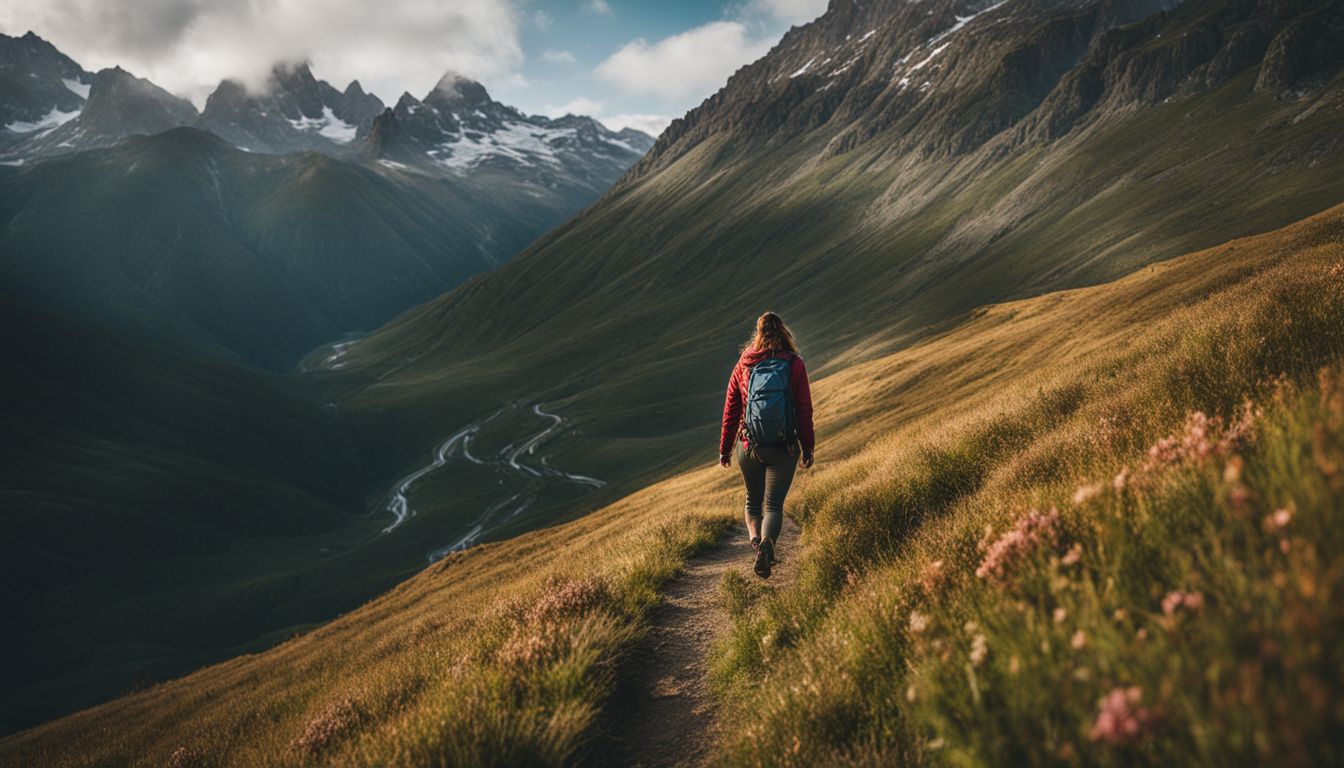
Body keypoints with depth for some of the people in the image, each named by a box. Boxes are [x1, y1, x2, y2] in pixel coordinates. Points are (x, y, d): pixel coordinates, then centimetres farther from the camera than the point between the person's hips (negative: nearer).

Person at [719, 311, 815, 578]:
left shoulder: (744, 364, 2)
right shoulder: (794, 364, -3)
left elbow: (731, 409, 4)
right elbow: (804, 410, -3)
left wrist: (725, 449, 12)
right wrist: (807, 448, 6)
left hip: (749, 446, 2)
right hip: (784, 447, -2)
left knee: (753, 500, 21)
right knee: (774, 505, 2)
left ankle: (755, 537, -1)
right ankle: (767, 542, -24)